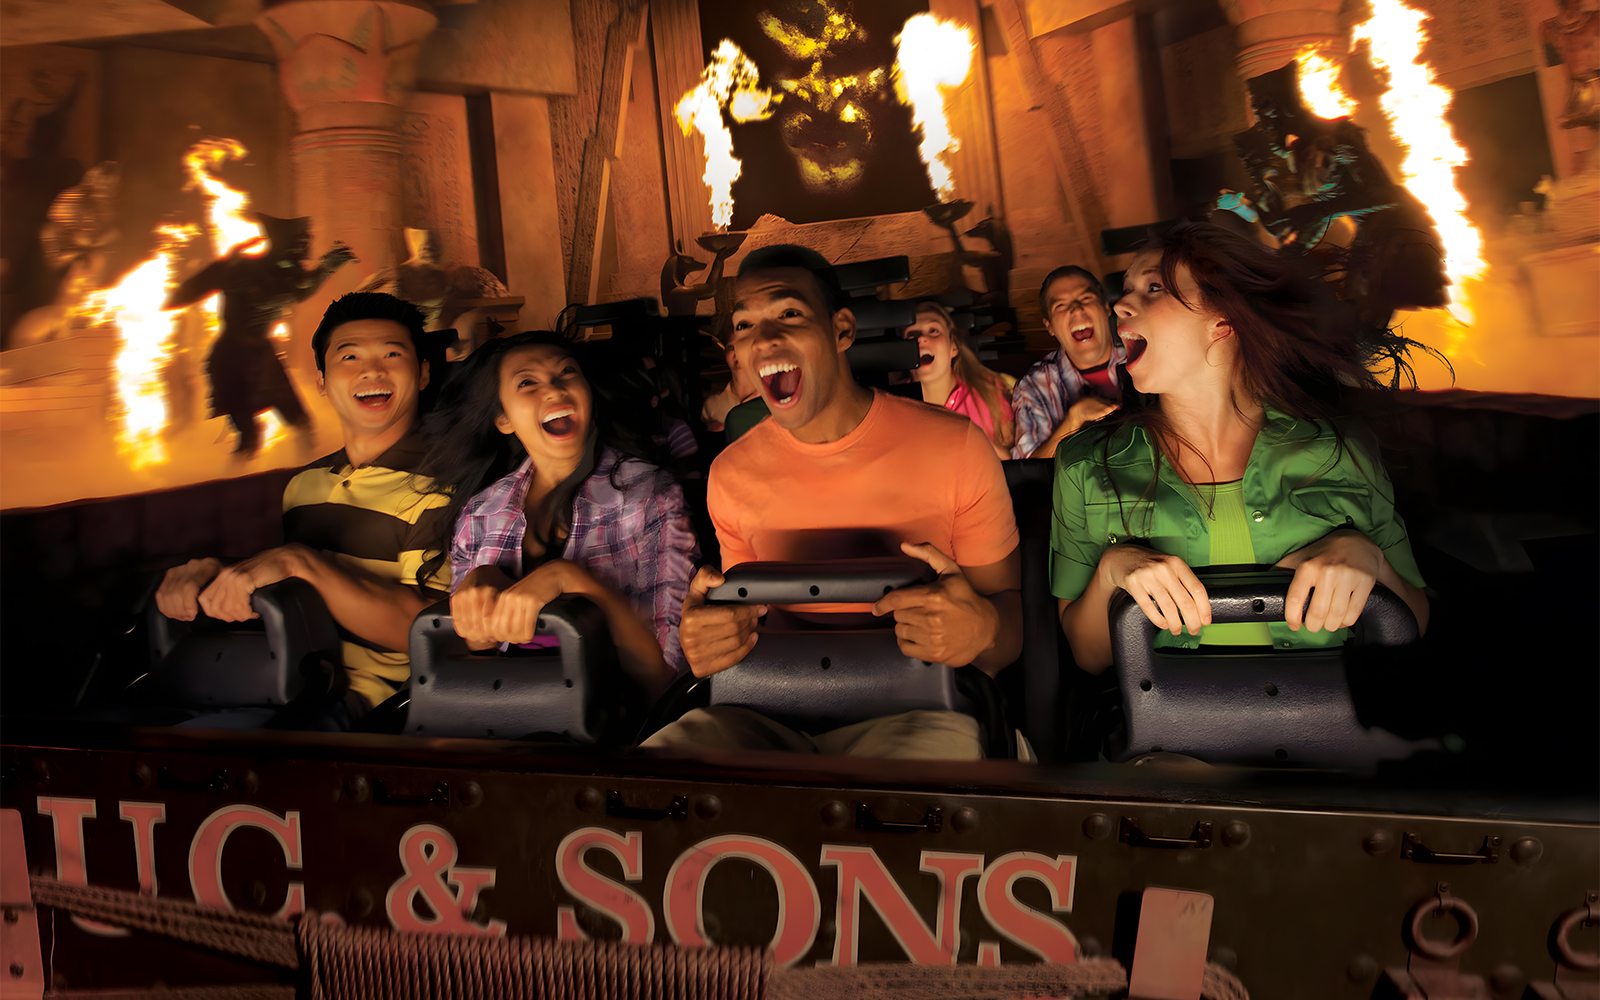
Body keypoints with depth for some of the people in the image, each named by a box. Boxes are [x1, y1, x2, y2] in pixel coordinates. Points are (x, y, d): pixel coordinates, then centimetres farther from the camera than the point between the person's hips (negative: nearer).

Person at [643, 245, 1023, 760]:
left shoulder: (955, 447, -3)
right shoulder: (731, 474, 8)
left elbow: (1010, 608, 4)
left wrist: (981, 630, -22)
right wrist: (706, 640, -7)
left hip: (913, 709, -2)